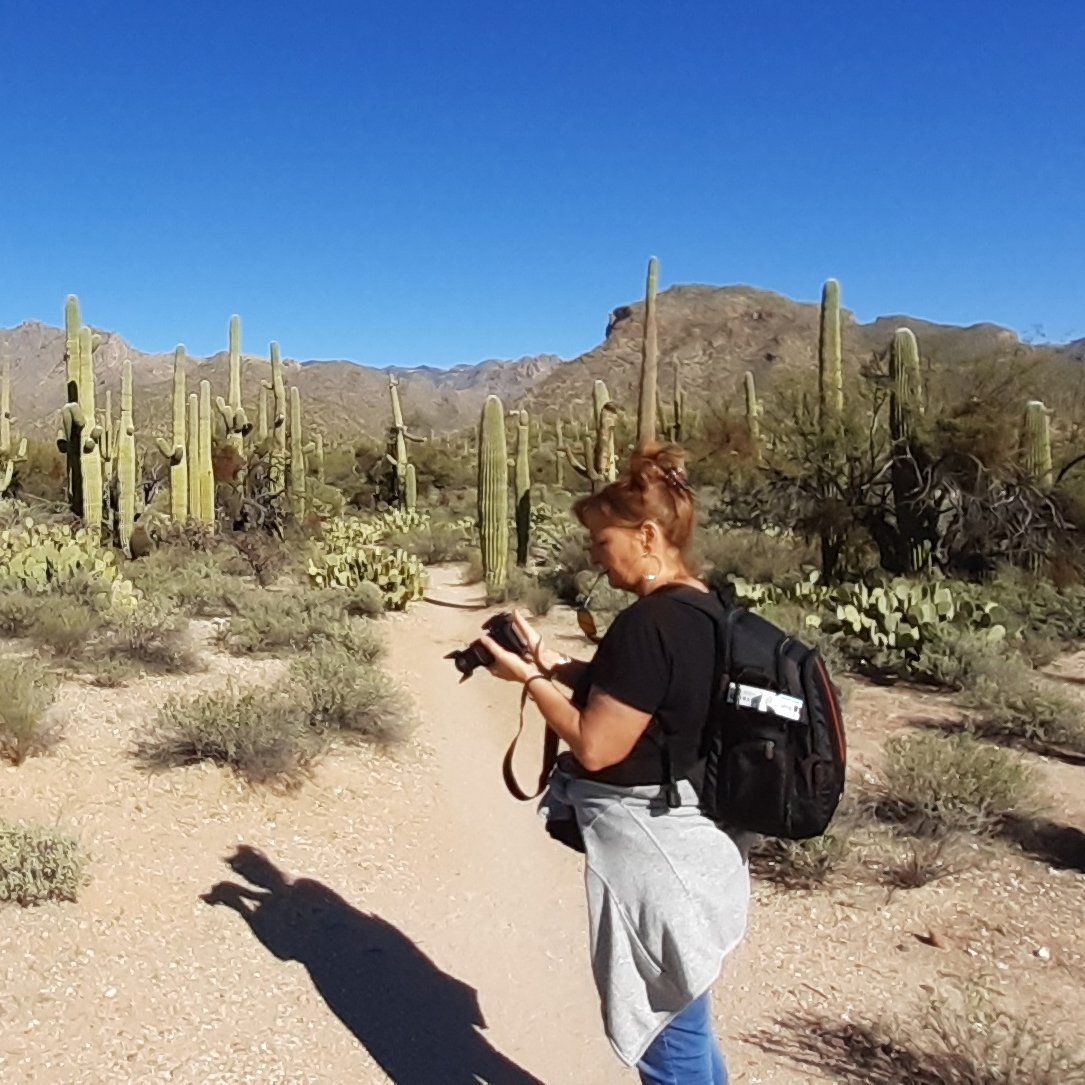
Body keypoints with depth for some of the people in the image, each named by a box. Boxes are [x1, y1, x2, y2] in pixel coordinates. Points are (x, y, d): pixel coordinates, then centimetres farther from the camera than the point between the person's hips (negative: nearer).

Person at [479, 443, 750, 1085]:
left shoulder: (648, 623, -24)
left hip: (654, 857, -10)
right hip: (686, 842, 10)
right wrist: (556, 666, 6)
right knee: (684, 1026, 24)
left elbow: (595, 746, -21)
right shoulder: (705, 611, 6)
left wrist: (529, 679, -9)